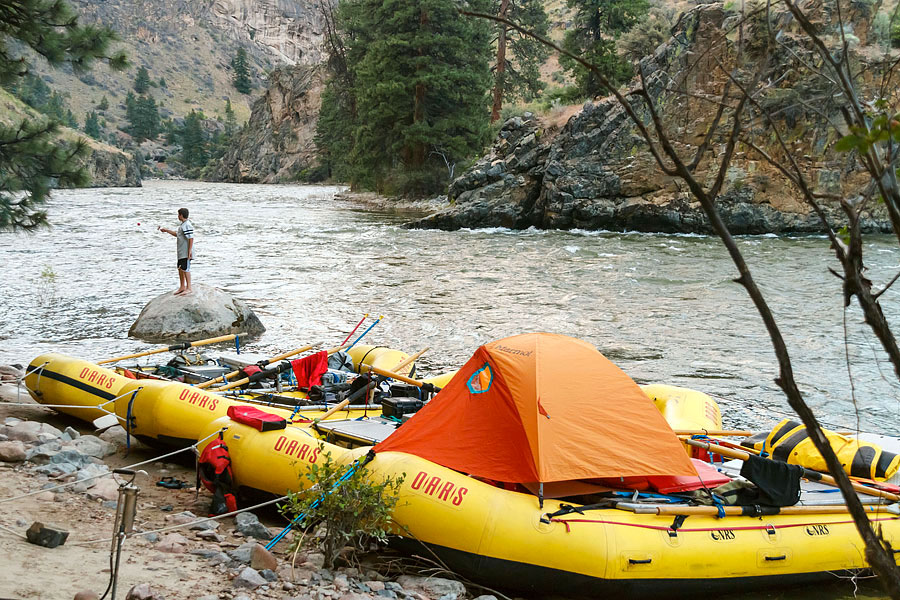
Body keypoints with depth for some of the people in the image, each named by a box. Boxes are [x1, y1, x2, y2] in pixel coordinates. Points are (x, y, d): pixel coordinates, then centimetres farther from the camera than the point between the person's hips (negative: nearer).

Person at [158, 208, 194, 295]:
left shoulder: (187, 226, -17)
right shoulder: (182, 225, 15)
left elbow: (191, 239, -21)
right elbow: (176, 234, 29)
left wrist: (189, 251, -23)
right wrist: (166, 230, 30)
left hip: (186, 253, -10)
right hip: (181, 252, 10)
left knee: (185, 269, -8)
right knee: (180, 268, 15)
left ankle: (189, 288, -3)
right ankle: (182, 287, 25)